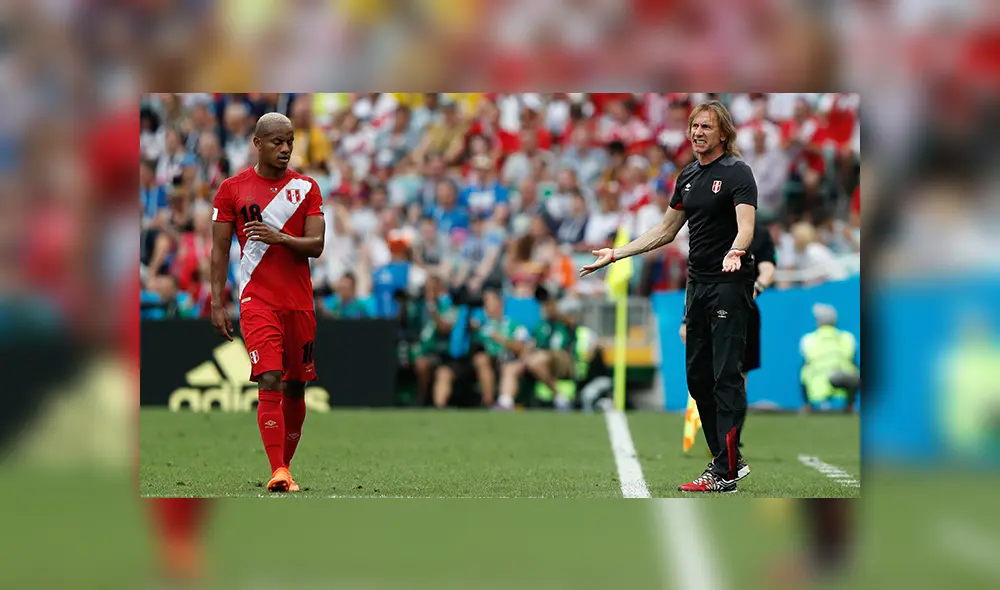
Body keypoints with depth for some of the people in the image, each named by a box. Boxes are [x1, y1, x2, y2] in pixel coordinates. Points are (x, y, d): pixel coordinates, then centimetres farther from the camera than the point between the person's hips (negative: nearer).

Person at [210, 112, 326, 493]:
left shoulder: (306, 188, 6)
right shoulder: (232, 189, 3)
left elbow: (316, 246, -1)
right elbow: (220, 248, 5)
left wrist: (279, 237, -20)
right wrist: (217, 303, -2)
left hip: (299, 301, 3)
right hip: (257, 300, -3)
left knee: (295, 387, 7)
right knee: (270, 381, -16)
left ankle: (285, 464, 22)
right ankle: (277, 472, -20)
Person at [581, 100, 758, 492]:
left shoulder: (737, 172, -9)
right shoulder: (688, 177, 15)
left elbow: (746, 226, -21)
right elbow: (665, 232, 23)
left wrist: (735, 252, -42)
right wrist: (615, 254, 20)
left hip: (730, 284, -8)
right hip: (698, 284, 8)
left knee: (726, 376, -10)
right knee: (698, 376, 8)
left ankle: (725, 474, -12)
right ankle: (728, 459, 17)